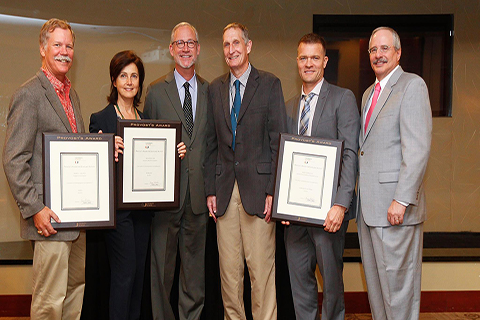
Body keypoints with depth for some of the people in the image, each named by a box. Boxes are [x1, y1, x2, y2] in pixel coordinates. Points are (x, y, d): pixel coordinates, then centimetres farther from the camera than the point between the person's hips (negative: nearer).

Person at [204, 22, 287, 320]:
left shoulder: (270, 84, 2)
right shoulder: (215, 88, 14)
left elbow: (278, 141, -3)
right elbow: (212, 143, 13)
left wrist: (272, 191, -9)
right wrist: (211, 190, 6)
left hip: (257, 188, -4)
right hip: (225, 188, 4)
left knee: (261, 267, -3)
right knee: (228, 268, 8)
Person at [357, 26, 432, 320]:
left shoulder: (412, 85, -8)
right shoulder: (369, 93, 19)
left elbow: (418, 149, -17)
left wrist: (402, 200, -21)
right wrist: (357, 197, 12)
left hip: (395, 207, -8)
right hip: (368, 207, 8)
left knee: (397, 282, 0)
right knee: (375, 282, 15)